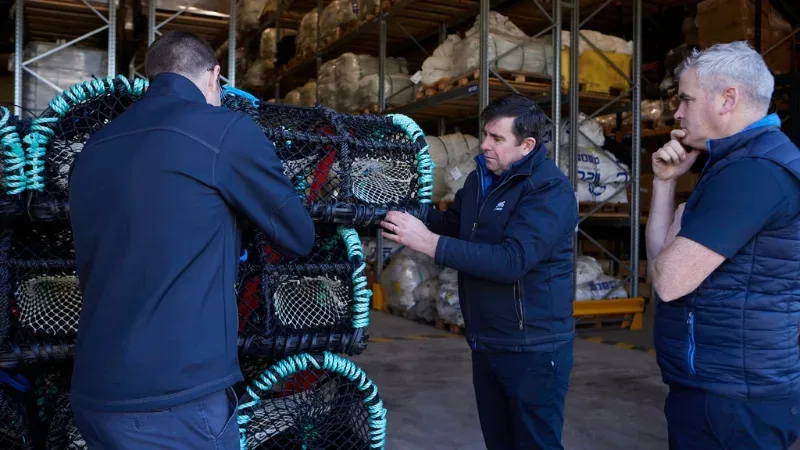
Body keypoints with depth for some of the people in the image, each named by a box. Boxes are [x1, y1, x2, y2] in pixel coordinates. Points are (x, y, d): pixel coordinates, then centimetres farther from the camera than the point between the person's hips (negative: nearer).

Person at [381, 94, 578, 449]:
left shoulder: (551, 190, -19)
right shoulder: (479, 178, 7)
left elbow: (512, 260, -31)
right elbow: (453, 226, 17)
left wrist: (429, 243, -33)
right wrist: (408, 209, -2)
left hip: (533, 350, -8)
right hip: (485, 344, 8)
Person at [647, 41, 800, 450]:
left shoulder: (753, 169, -22)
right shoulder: (746, 160, 14)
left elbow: (669, 279, -24)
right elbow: (662, 255, 13)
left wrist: (677, 232, -4)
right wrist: (665, 181, 2)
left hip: (731, 399, -10)